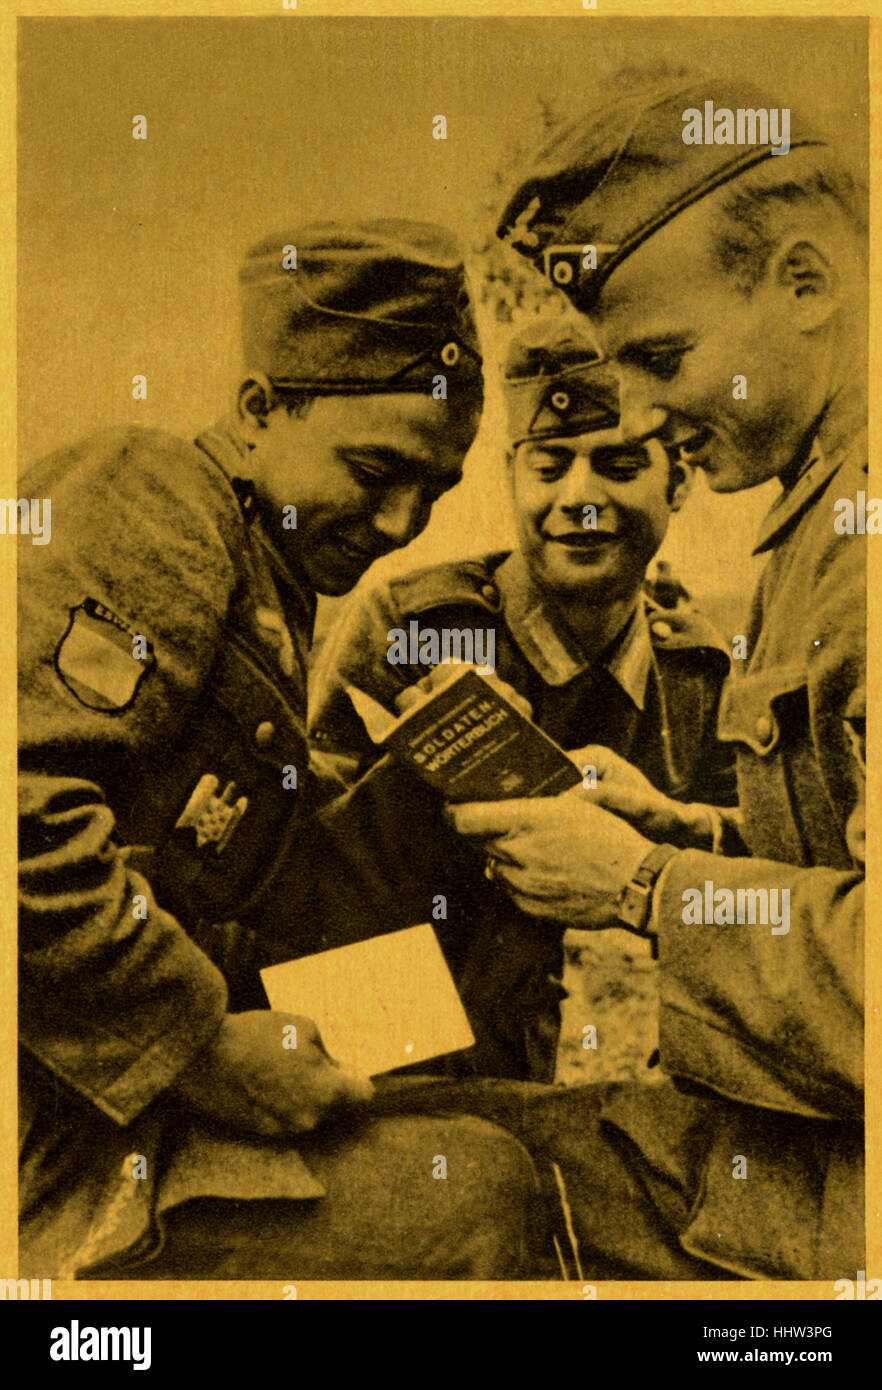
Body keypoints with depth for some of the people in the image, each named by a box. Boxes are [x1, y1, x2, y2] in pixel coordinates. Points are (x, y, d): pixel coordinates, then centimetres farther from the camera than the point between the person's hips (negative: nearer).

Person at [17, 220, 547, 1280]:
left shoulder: (266, 593, 20)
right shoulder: (148, 503, -11)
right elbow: (19, 810, -26)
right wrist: (195, 1049, -19)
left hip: (118, 1098, 10)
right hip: (47, 1152, -10)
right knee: (474, 1190, -13)